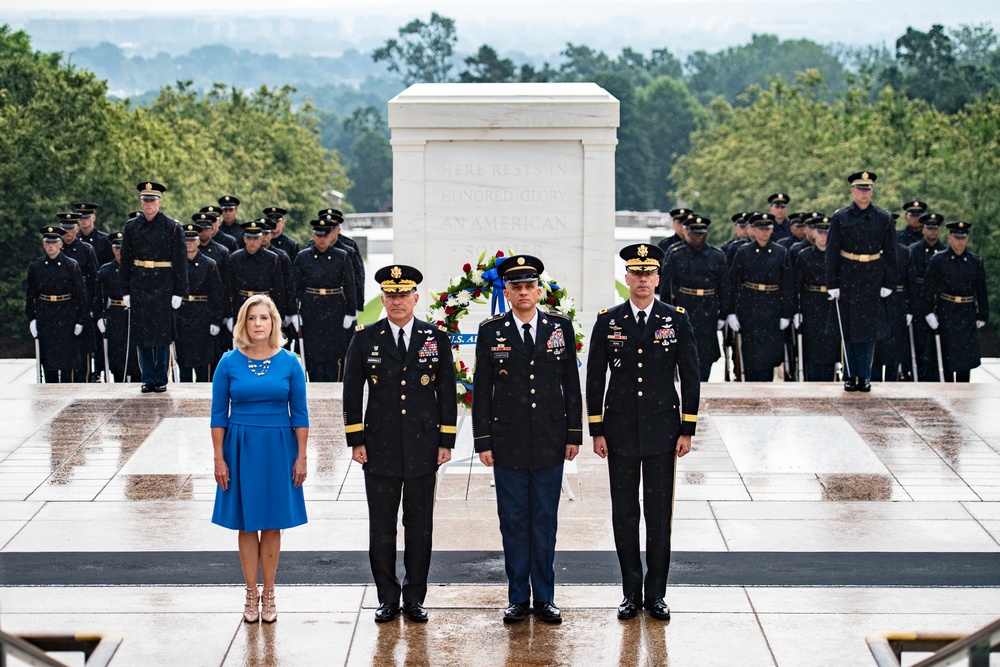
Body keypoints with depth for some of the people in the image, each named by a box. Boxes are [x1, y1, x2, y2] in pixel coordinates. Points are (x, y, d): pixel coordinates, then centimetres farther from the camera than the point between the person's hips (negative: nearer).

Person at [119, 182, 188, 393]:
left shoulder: (172, 227, -2)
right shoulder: (131, 227, 6)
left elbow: (180, 262, -2)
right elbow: (125, 262, 10)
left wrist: (179, 292, -6)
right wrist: (126, 291, 5)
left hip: (163, 288, -3)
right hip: (139, 288, 3)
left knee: (162, 335, -1)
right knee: (142, 335, 4)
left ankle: (161, 379, 8)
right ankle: (148, 379, 12)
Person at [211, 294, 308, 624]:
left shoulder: (289, 362, -2)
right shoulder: (229, 363, -3)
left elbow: (299, 413, 2)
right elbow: (218, 414, 1)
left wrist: (301, 457, -2)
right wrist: (219, 458, -4)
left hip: (278, 448, 0)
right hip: (241, 448, 0)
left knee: (272, 523, 6)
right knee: (247, 524, 5)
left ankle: (268, 594, 15)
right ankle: (251, 594, 14)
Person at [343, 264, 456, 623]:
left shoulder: (436, 338, 4)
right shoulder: (365, 339, 2)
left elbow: (447, 392, 6)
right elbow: (352, 392, 4)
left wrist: (446, 442, 1)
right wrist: (356, 441, -1)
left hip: (423, 447, 0)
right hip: (380, 447, 0)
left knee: (419, 527, 6)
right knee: (381, 528, 3)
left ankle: (415, 598, 15)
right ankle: (387, 598, 12)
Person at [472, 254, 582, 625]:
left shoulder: (560, 327, 4)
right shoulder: (491, 331, 1)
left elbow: (571, 385, 7)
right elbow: (481, 390, 3)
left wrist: (574, 435, 3)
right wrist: (483, 441, -2)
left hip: (549, 442, 1)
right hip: (508, 443, -1)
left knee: (545, 522, 6)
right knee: (513, 522, 4)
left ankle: (544, 597, 13)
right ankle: (517, 598, 12)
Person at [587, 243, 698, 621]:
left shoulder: (677, 320, 1)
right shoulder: (608, 321, 2)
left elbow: (690, 377, 3)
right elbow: (595, 380, 5)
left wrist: (687, 430, -2)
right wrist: (597, 431, 0)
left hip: (662, 430, -1)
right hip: (621, 432, 1)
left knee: (659, 514, 3)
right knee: (624, 513, 4)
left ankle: (656, 594, 11)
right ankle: (631, 593, 13)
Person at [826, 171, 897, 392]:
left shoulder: (884, 218, 3)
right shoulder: (840, 218, 0)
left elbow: (890, 254, 5)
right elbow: (832, 253, 0)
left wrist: (888, 283, -1)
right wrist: (832, 284, -5)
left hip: (873, 280, 1)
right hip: (848, 279, -1)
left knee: (869, 329, 2)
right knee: (849, 329, 3)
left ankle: (864, 376, 9)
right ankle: (850, 376, 10)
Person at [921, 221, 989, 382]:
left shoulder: (976, 261, 6)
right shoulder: (938, 260, -1)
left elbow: (981, 291, 11)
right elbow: (927, 290, 0)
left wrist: (982, 316, 8)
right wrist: (929, 313, -6)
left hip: (967, 315, 2)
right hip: (945, 315, -2)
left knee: (966, 358, 2)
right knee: (947, 360, -1)